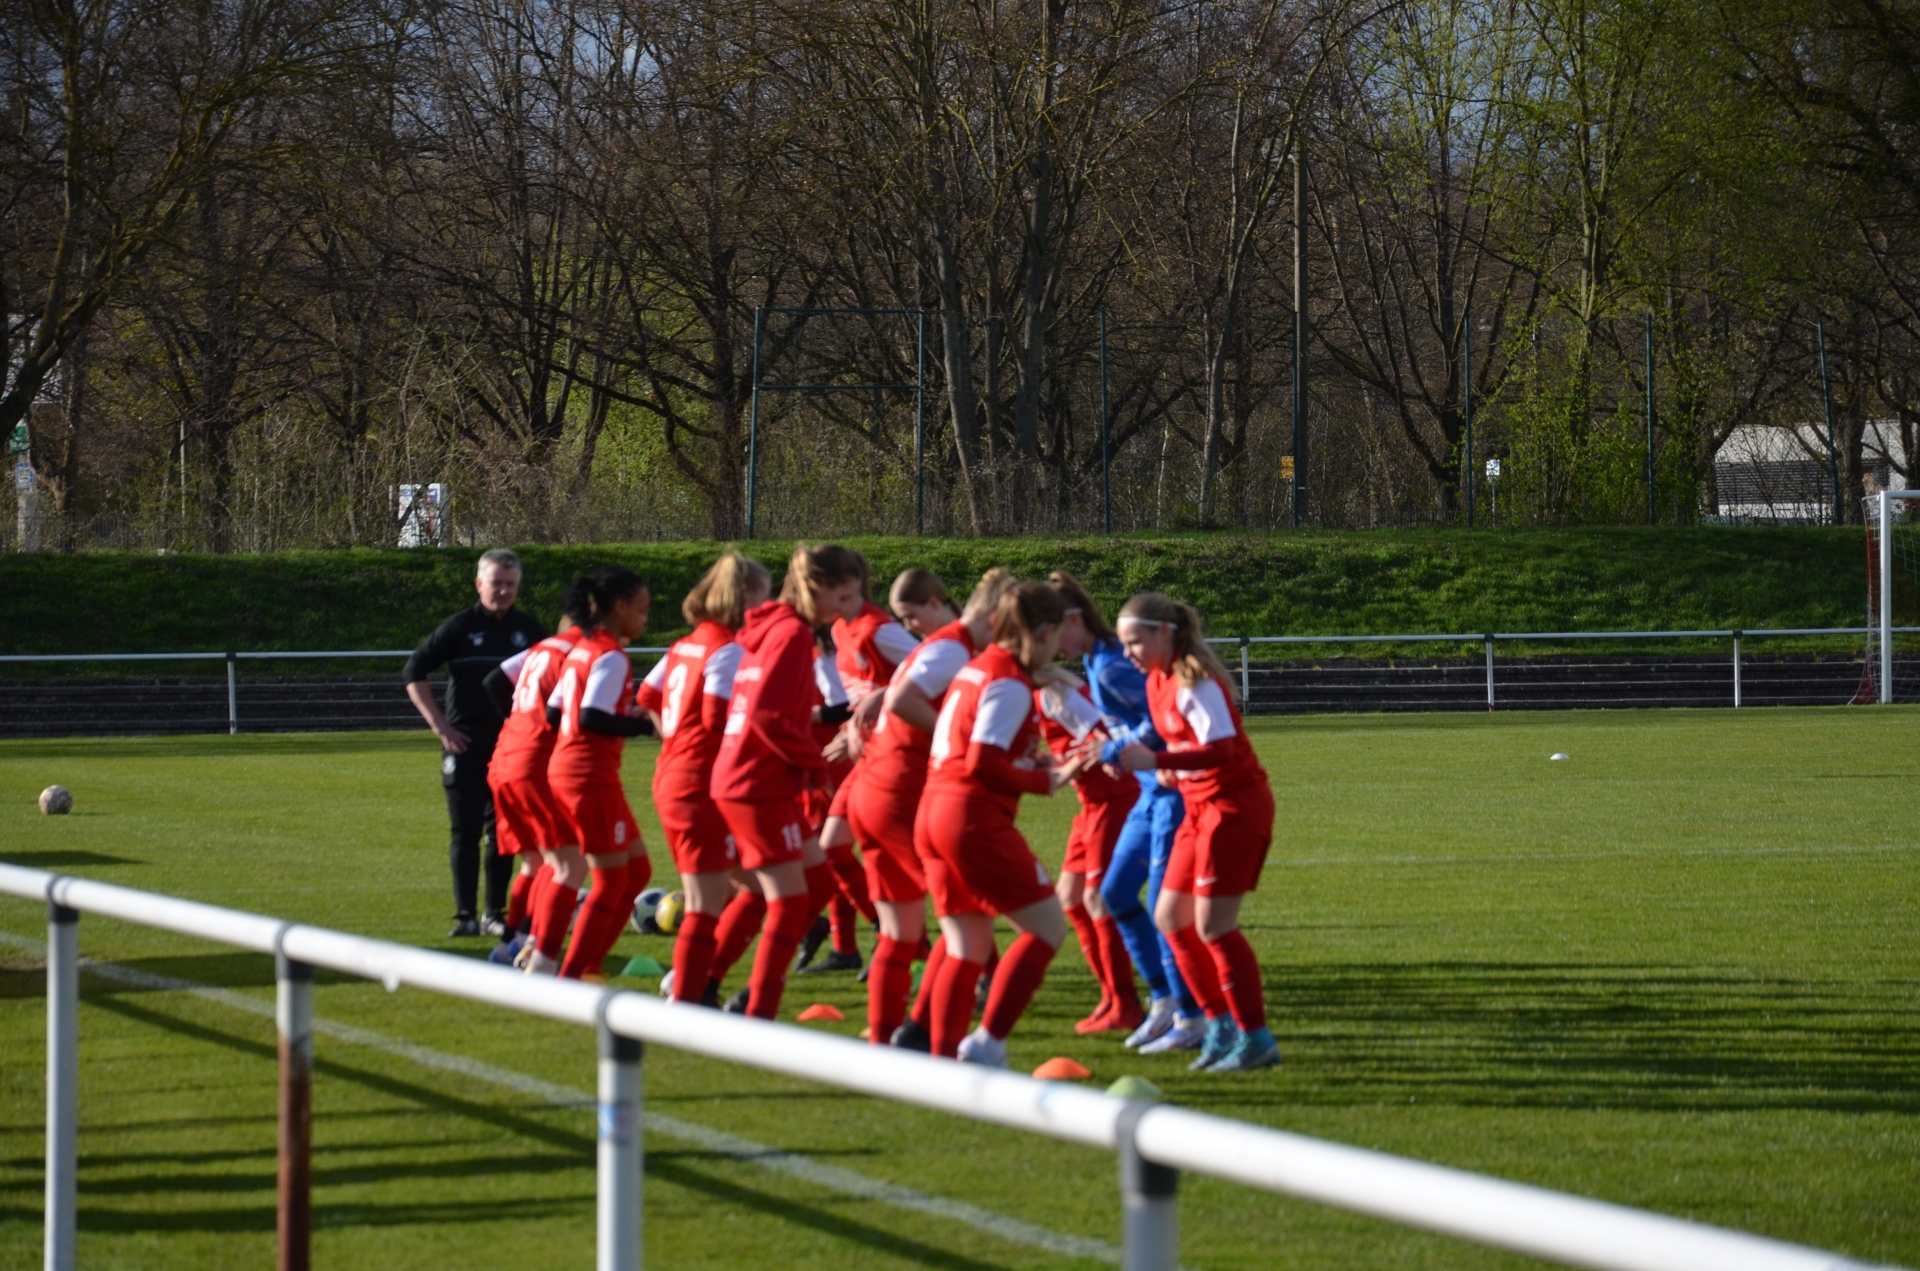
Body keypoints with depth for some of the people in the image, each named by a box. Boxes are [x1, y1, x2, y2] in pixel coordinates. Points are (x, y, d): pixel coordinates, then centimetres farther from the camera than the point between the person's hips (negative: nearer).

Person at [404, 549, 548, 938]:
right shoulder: (460, 627, -2)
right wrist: (439, 724, -7)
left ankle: (496, 914, 11)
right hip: (466, 744, -2)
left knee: (502, 831, 4)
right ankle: (466, 916, -1)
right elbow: (414, 673, -2)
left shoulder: (528, 630, 6)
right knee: (466, 830, -3)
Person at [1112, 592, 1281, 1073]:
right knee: (1171, 917, 9)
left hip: (1235, 806, -10)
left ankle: (1256, 1038, -3)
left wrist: (1156, 761, -35)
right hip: (1201, 807, 10)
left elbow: (1220, 750, -27)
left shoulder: (1194, 681, -18)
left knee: (1213, 925, -10)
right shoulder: (1157, 681, 10)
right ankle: (1220, 1025, 17)